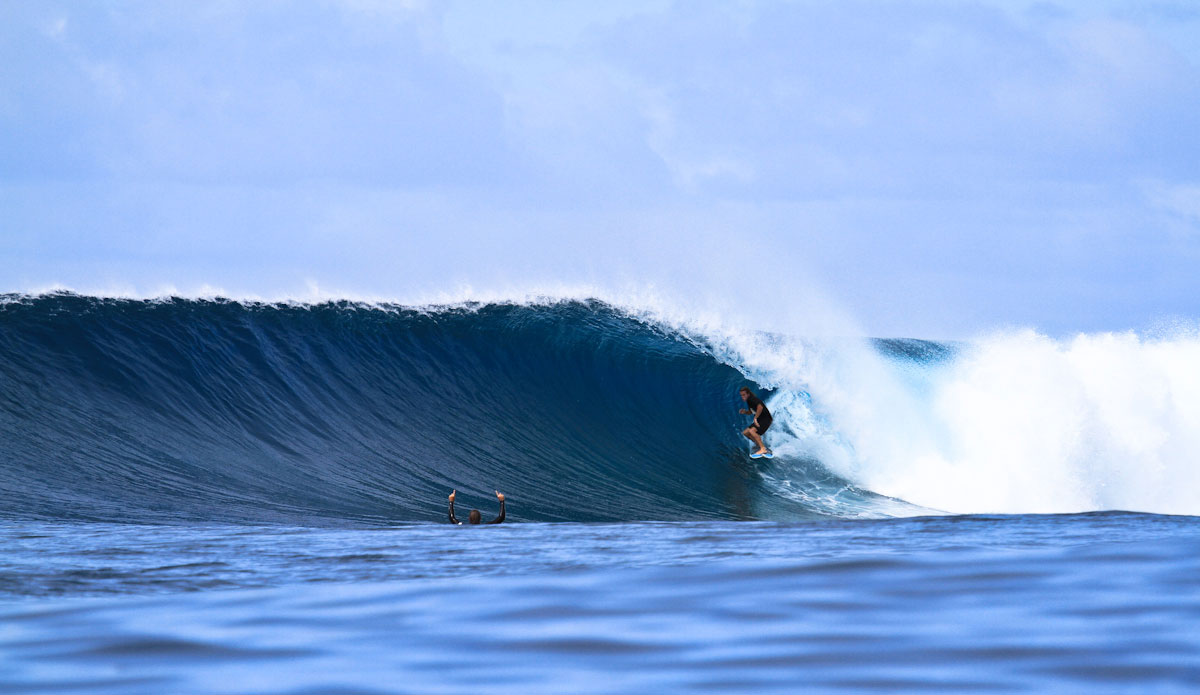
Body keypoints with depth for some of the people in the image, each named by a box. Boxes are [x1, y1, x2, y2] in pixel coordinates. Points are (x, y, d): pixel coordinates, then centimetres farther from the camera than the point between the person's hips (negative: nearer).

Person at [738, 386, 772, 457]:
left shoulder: (752, 399, -18)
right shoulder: (748, 401, 11)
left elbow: (760, 407, -35)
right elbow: (750, 412, 25)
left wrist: (755, 418, -27)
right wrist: (744, 412, 3)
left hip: (766, 419, -10)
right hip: (759, 420, 10)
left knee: (752, 431, -28)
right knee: (745, 432, 11)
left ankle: (763, 449, -25)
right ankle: (760, 445, 16)